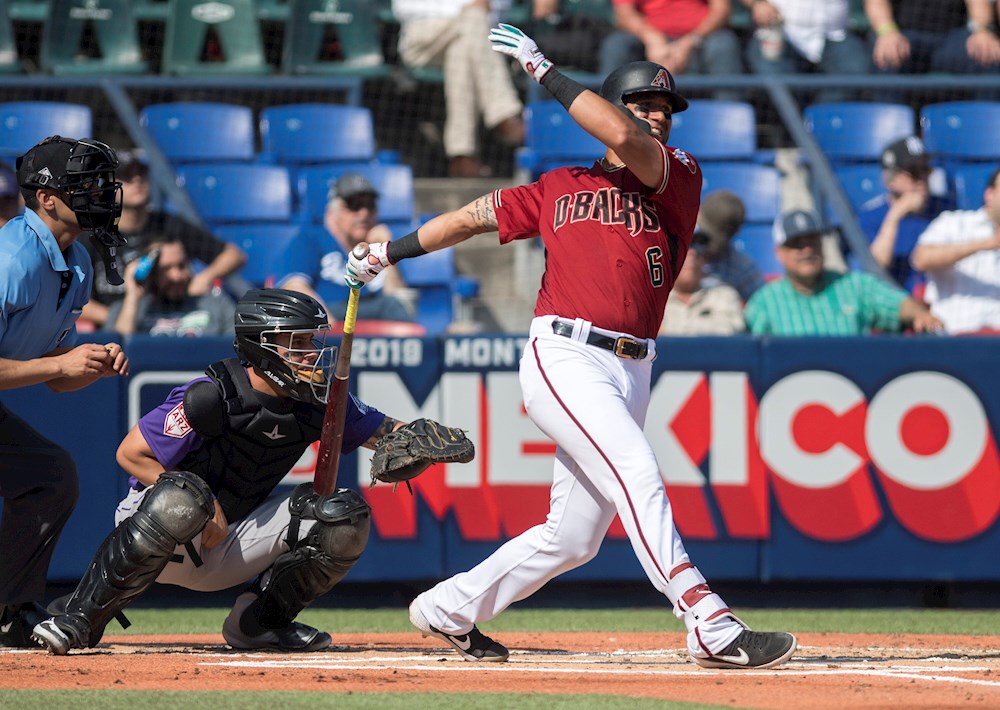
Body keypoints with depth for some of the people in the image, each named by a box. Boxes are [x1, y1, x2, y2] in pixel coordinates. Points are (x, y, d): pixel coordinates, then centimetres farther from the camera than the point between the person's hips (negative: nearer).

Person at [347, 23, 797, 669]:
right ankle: (712, 628, -30)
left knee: (572, 537, 7)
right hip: (563, 356, -3)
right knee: (637, 476, -23)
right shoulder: (561, 188, 14)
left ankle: (447, 611, 24)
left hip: (630, 373, 3)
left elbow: (626, 140, -9)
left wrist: (544, 69, -5)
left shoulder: (681, 179, 10)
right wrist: (392, 250, 29)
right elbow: (476, 216, 27)